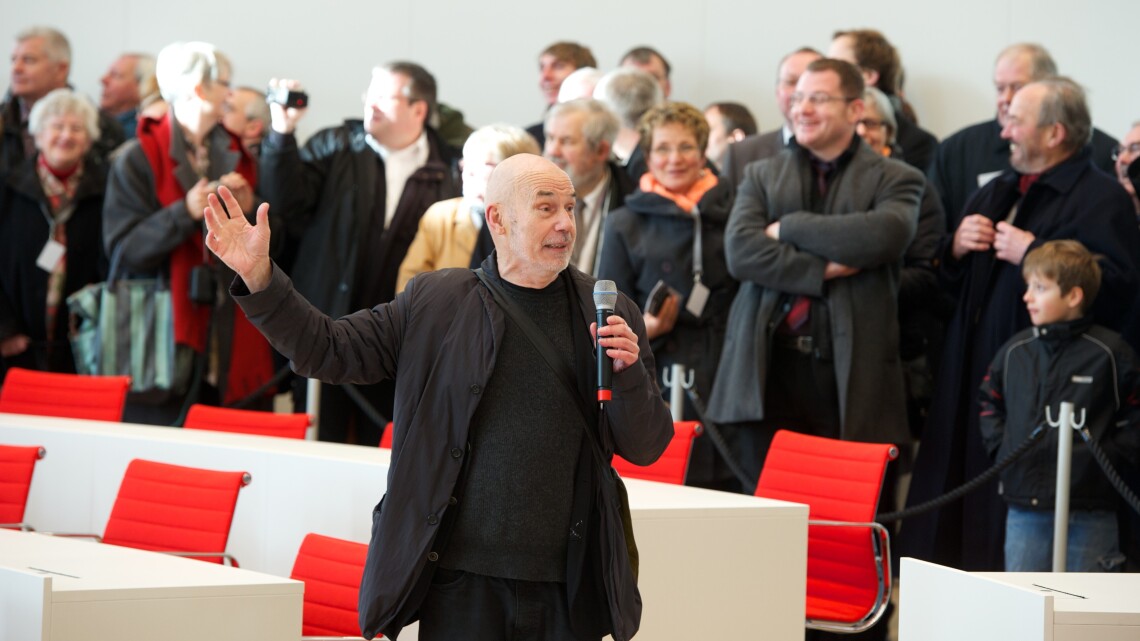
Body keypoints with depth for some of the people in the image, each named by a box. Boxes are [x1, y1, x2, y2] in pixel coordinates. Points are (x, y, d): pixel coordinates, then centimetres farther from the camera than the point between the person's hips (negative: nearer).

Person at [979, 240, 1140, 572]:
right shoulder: (1015, 351, 7)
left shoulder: (1109, 351, -6)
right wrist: (999, 446, 9)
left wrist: (1110, 453, -8)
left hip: (1089, 510, -4)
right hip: (1024, 505, 4)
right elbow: (989, 402, 22)